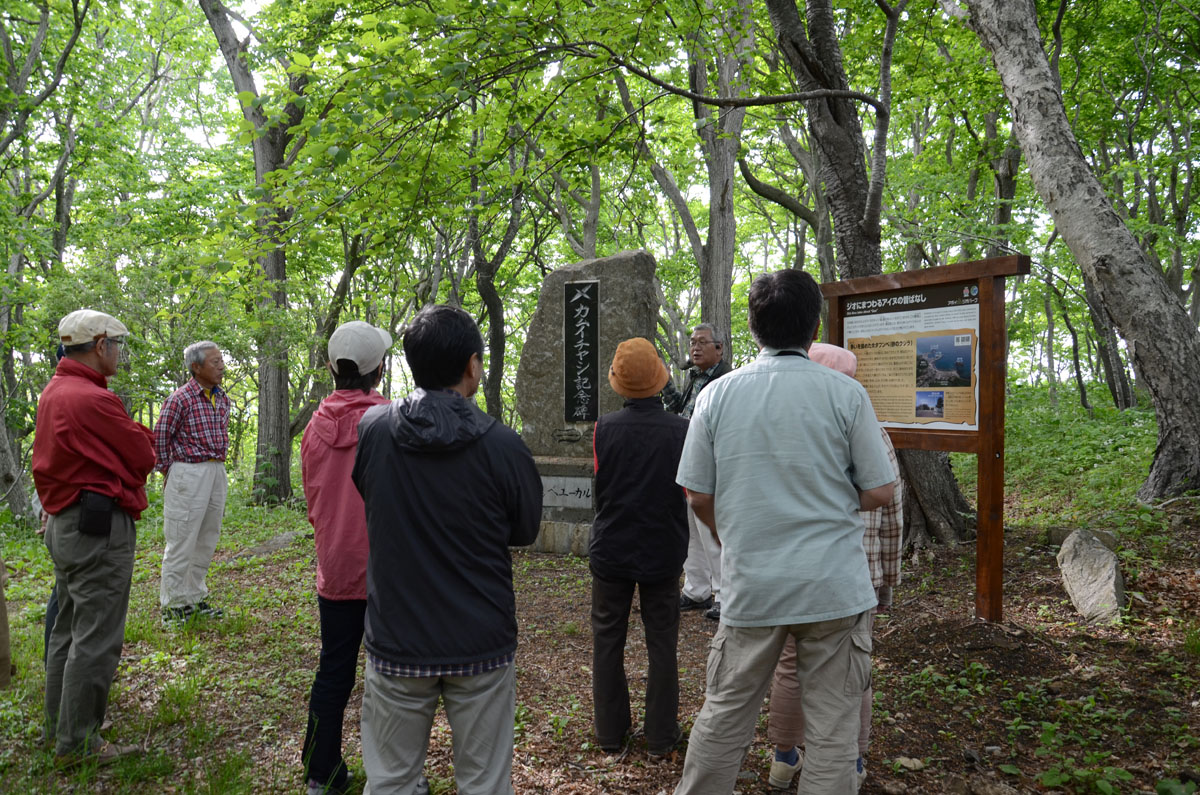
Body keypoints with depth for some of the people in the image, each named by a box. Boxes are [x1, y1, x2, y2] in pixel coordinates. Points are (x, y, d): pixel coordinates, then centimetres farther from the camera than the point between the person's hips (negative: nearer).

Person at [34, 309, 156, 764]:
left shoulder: (53, 392, 11)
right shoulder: (93, 400, -21)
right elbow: (143, 458, -13)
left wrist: (131, 436, 1)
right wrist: (141, 436, 6)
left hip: (63, 522, 11)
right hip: (100, 526, -11)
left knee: (68, 628, 20)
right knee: (96, 638, -1)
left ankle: (58, 727, 32)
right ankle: (79, 743, 8)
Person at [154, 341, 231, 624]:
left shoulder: (222, 398, 9)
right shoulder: (180, 398, -13)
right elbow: (160, 437, -7)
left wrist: (218, 462, 16)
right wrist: (168, 471, -3)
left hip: (217, 472, 7)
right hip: (188, 474, -7)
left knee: (207, 540, 14)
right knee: (181, 541, -1)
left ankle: (195, 597, 26)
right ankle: (172, 603, 10)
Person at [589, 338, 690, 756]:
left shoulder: (604, 428, -14)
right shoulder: (682, 431, -14)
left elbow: (600, 481, 1)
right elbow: (691, 490, 0)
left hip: (611, 549, 0)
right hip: (662, 552, 0)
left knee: (607, 641, 15)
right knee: (661, 644, 13)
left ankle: (610, 730, 25)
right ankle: (661, 735, 21)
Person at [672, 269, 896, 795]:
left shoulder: (717, 395, -2)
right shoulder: (845, 394, -7)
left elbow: (697, 496, 3)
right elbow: (879, 493, -3)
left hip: (750, 587, 2)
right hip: (834, 587, -1)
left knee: (724, 714, 15)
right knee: (832, 724, 11)